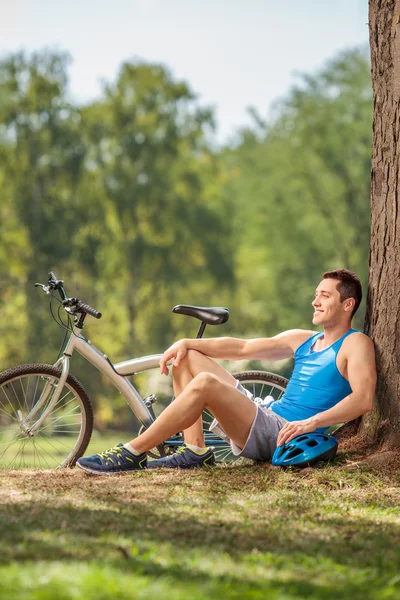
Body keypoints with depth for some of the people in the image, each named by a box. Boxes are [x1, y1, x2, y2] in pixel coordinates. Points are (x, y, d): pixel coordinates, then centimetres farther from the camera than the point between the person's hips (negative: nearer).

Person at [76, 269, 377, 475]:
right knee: (186, 358, 9)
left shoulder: (355, 344, -1)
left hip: (283, 437, -9)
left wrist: (311, 422, -29)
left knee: (204, 384, -29)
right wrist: (185, 343, 5)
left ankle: (133, 453, -23)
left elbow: (364, 398, -18)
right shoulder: (303, 340, 23)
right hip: (263, 418, 9)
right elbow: (243, 347, 16)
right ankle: (195, 450, -5)